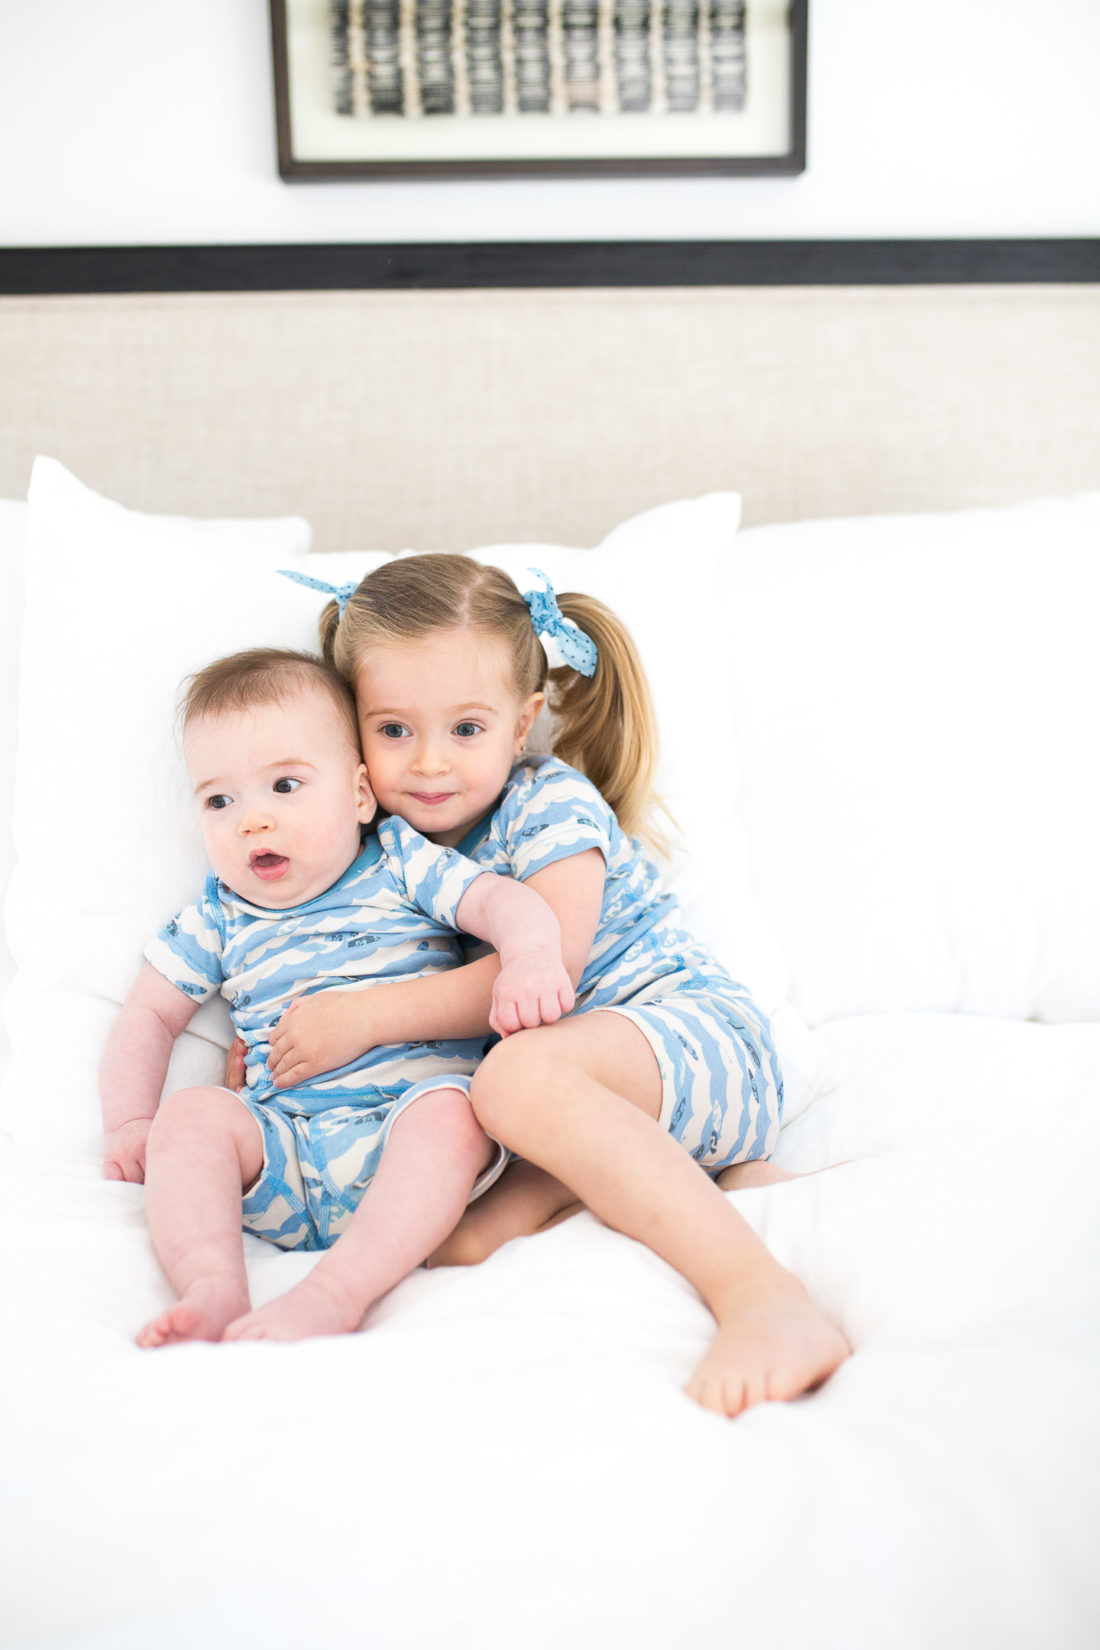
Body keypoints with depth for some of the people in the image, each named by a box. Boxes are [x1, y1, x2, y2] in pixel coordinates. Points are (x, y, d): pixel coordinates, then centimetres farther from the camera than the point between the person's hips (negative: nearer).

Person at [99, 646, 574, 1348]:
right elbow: (149, 1015, 21)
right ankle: (216, 1290, -37)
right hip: (282, 1147, 3)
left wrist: (530, 959, -29)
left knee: (450, 1109, -34)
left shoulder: (402, 865, 9)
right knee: (190, 1114, -22)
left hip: (404, 1123, -3)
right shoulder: (220, 919, 16)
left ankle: (334, 1294, -45)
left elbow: (505, 901, -5)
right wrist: (131, 1122, 5)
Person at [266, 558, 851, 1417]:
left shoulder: (550, 806, -8)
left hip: (699, 1031, -7)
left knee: (521, 1073, -38)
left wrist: (369, 1016, -20)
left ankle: (764, 1299, -45)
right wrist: (279, 1037, -4)